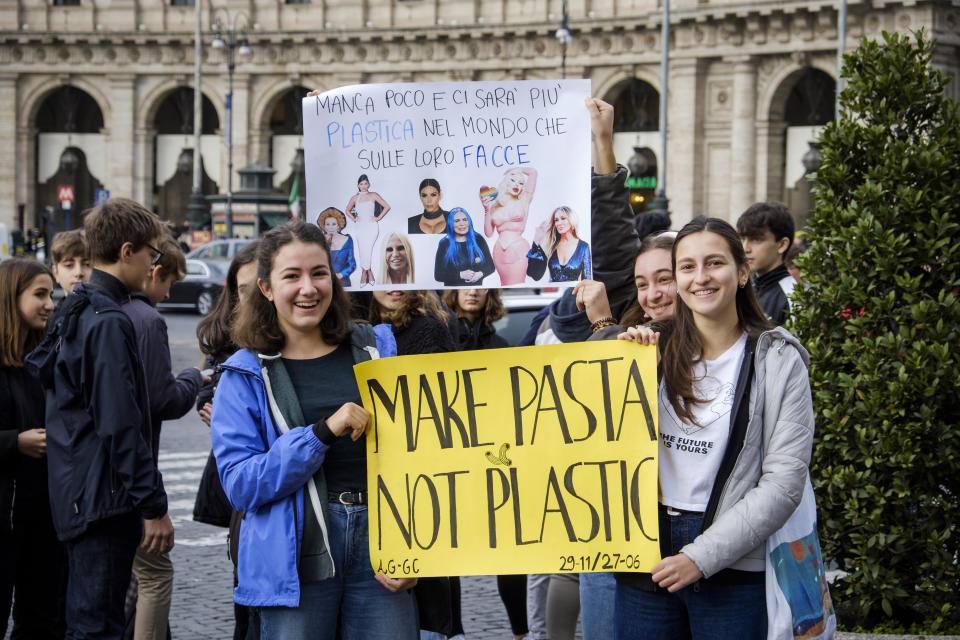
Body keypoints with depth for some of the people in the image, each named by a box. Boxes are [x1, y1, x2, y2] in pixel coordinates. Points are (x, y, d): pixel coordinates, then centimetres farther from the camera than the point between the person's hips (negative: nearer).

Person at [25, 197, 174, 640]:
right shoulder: (110, 321, -17)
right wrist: (153, 506, -18)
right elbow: (121, 425, -21)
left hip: (76, 499, 10)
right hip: (104, 501, -10)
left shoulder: (74, 313, 14)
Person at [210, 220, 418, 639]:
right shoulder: (245, 377, 2)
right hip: (297, 557, -2)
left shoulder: (375, 349, 10)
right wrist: (323, 433, -18)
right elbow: (239, 485, -8)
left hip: (379, 544, 2)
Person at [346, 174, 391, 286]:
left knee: (367, 250, -16)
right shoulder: (354, 198, 10)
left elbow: (387, 207, 7)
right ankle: (370, 275, 10)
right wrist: (353, 218, 10)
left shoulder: (373, 196, 3)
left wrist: (378, 218, 0)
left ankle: (364, 274, -6)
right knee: (362, 252, -2)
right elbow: (348, 210, 26)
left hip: (372, 227, -3)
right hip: (360, 227, 3)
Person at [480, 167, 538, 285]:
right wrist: (486, 209, 2)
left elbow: (533, 172, 5)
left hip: (518, 249, -3)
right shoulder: (495, 206, 11)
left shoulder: (523, 202, 7)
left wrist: (511, 170, 19)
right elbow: (489, 233, 9)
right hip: (500, 251, 3)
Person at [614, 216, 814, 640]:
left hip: (731, 571, -3)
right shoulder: (655, 348, 7)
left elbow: (783, 485, -9)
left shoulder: (777, 361, -3)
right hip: (645, 562, 3)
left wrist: (702, 556, -14)